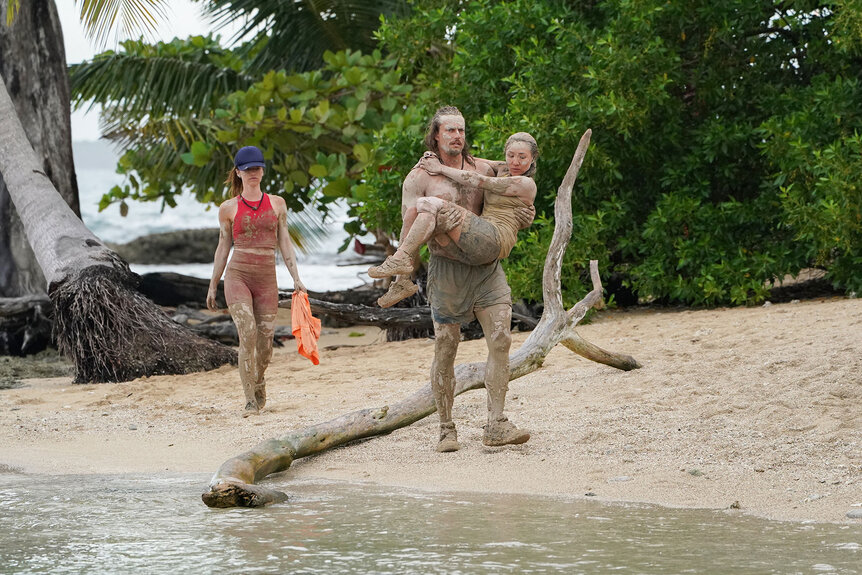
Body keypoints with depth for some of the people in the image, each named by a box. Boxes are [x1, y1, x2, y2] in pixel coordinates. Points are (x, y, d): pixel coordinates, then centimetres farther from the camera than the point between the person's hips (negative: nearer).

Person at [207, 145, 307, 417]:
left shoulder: (276, 203, 10)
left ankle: (258, 381, 32)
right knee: (247, 334, -19)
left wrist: (296, 278, 1)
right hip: (238, 275, -2)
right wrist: (213, 286, 12)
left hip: (267, 279, 2)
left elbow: (284, 242, 10)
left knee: (265, 342, 1)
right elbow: (223, 248, 11)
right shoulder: (229, 209, 4)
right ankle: (250, 400, -17)